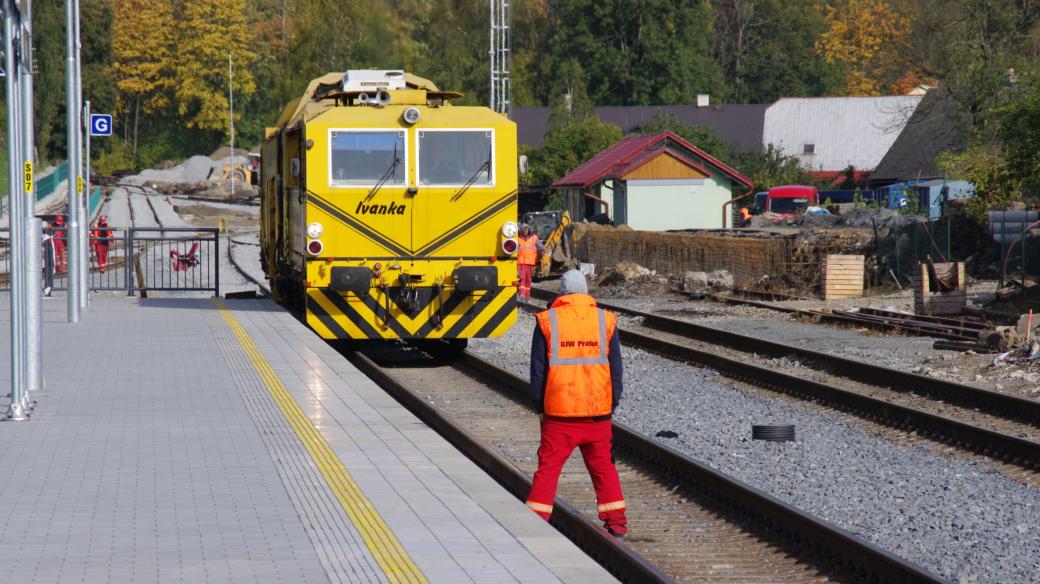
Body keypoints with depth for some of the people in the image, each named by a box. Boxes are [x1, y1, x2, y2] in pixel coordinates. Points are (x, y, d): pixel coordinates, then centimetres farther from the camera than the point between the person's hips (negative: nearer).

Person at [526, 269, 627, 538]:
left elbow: (538, 370, 0)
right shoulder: (605, 321, 4)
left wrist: (539, 407, 9)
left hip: (558, 414, -2)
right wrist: (612, 405, 15)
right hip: (598, 414, 2)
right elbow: (616, 370, 7)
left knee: (548, 468, 4)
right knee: (604, 467, 13)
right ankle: (616, 524, 14)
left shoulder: (548, 321, -2)